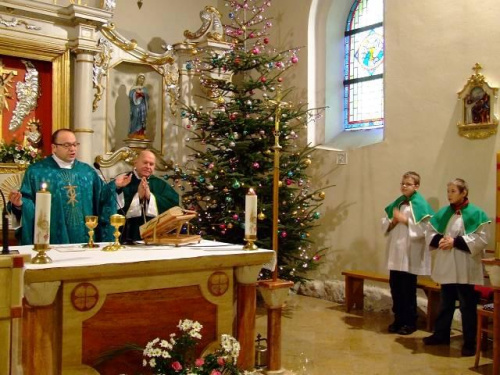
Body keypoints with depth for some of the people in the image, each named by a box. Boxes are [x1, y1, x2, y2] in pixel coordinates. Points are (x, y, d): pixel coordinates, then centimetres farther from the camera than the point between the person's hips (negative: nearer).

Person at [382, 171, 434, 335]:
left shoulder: (420, 205, -8)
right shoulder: (396, 203, 12)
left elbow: (424, 229, -17)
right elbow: (384, 225, 13)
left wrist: (405, 220, -18)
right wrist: (392, 222, -7)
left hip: (410, 255, -6)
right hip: (395, 253, 6)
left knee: (408, 290, 2)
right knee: (395, 288, 10)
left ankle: (410, 322, 15)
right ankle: (399, 319, 23)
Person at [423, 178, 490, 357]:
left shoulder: (476, 214, -8)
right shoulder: (443, 213, 8)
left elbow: (480, 239, -16)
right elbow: (430, 233, 11)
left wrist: (455, 241, -20)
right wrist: (439, 240, -11)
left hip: (465, 269, -5)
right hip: (446, 267, 6)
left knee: (467, 306, 2)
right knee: (445, 303, 17)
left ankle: (470, 342, 12)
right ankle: (441, 334, 31)